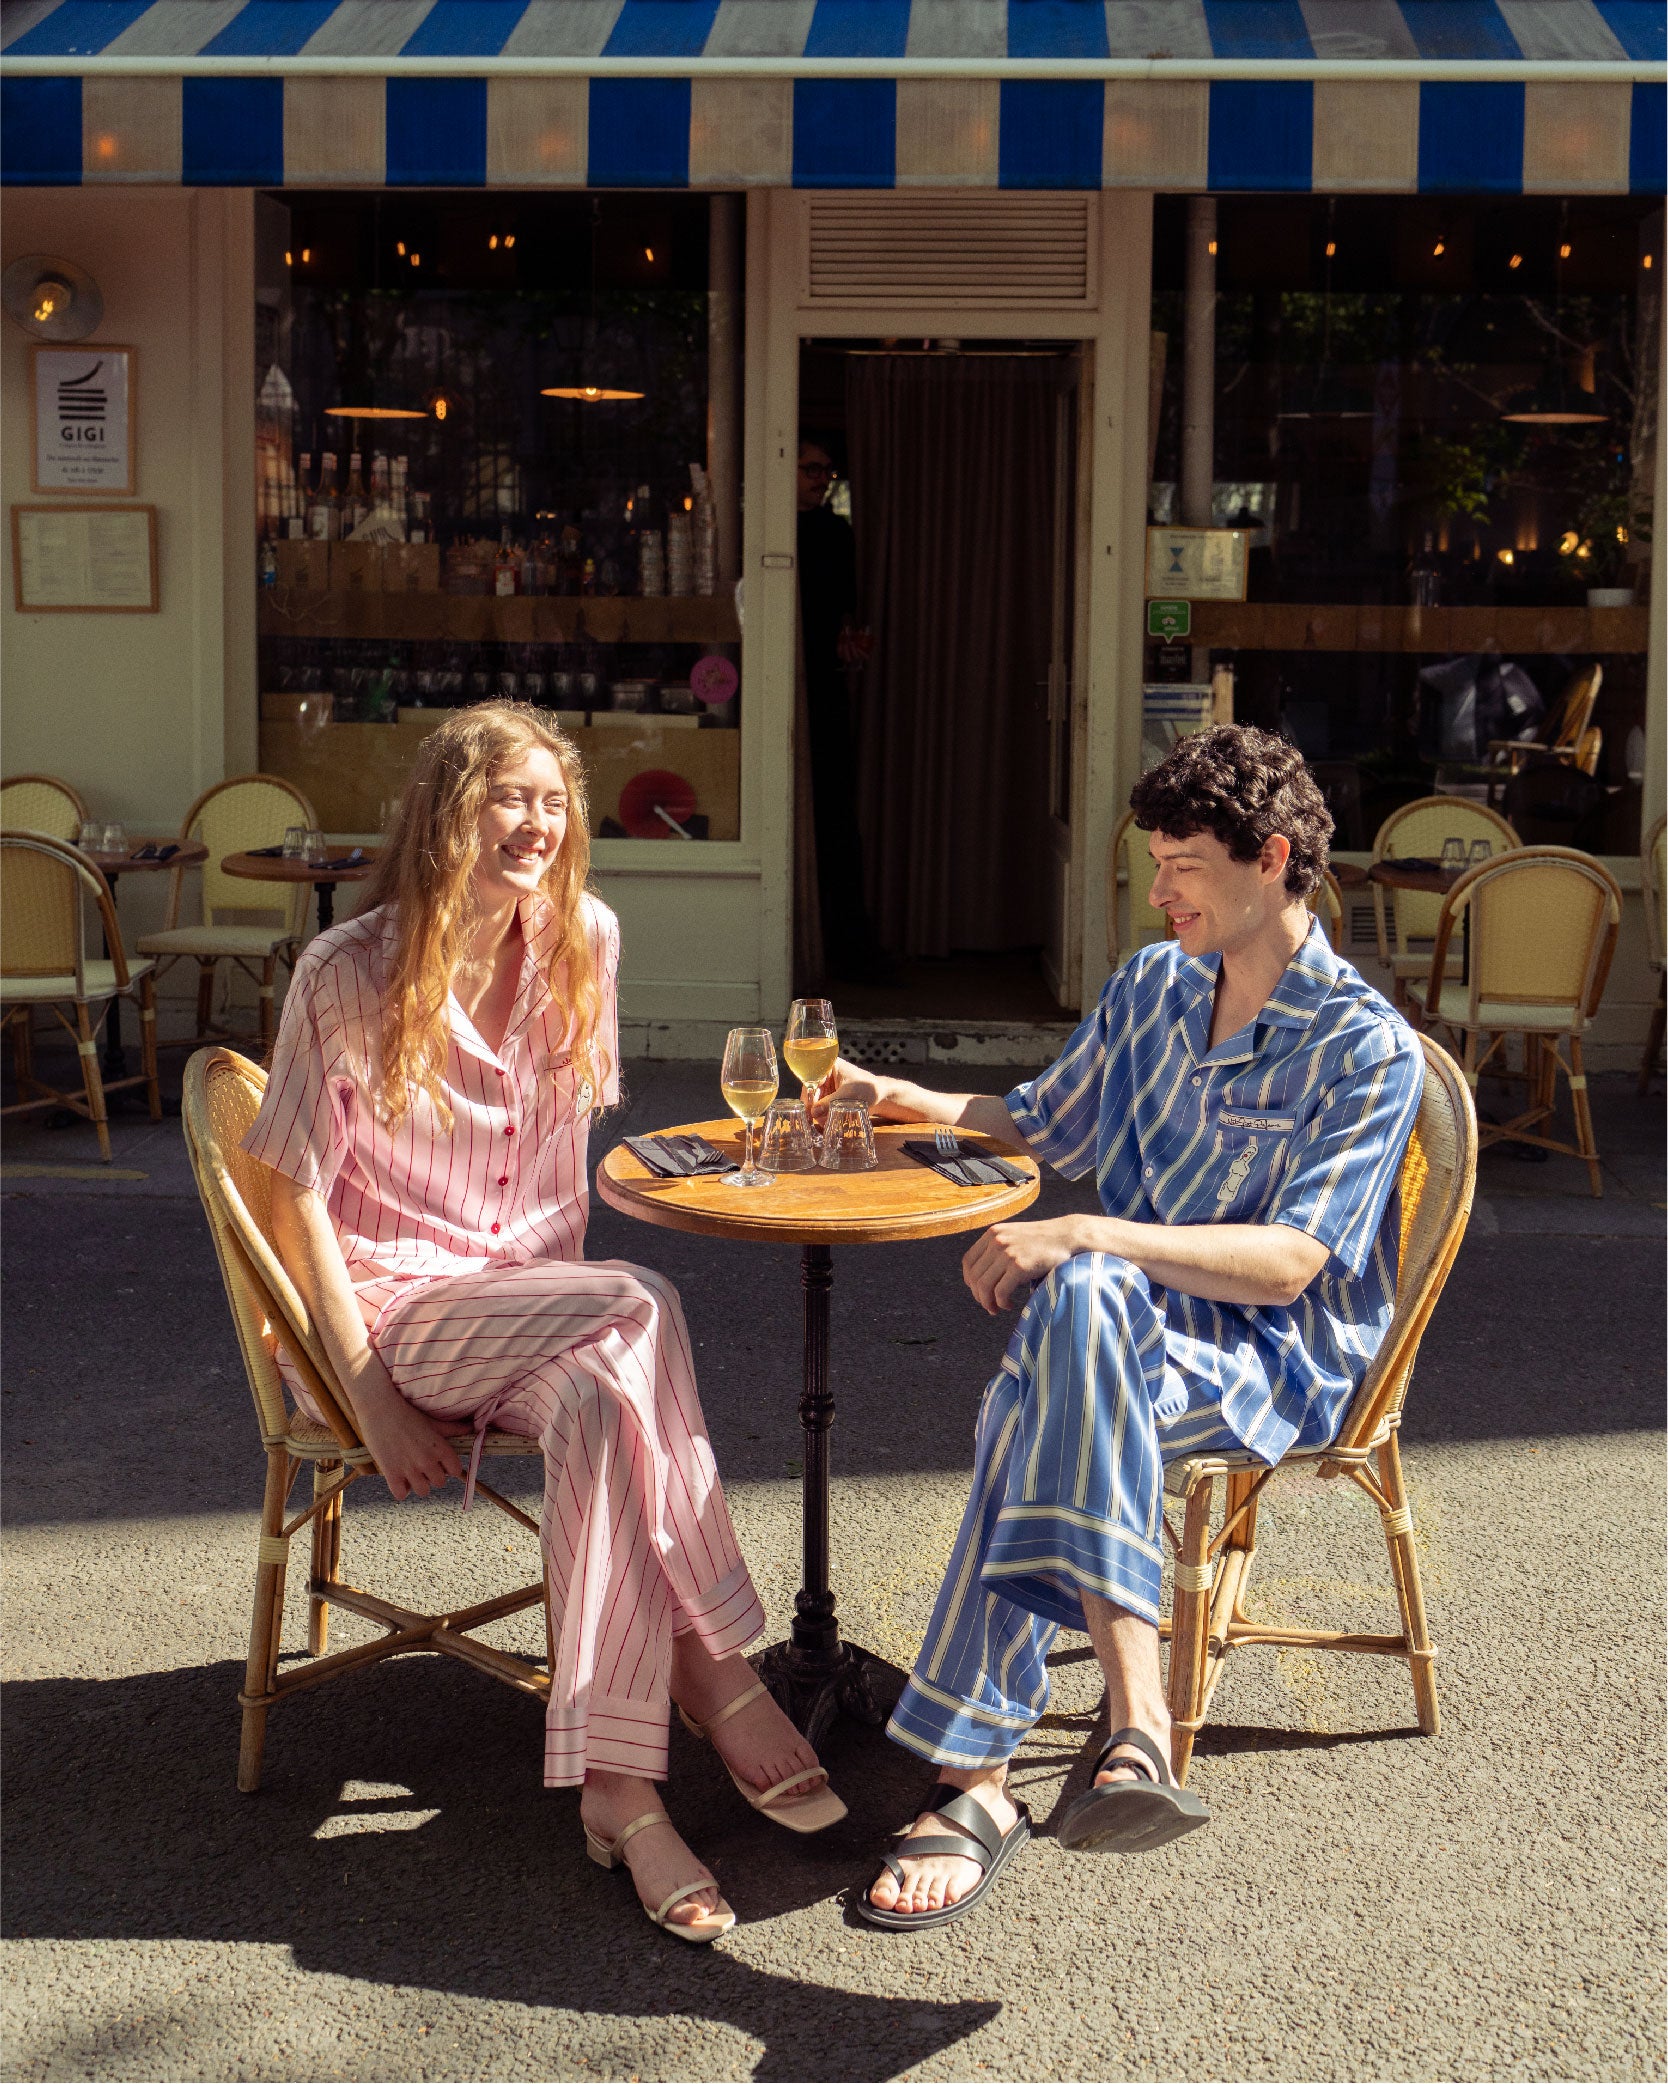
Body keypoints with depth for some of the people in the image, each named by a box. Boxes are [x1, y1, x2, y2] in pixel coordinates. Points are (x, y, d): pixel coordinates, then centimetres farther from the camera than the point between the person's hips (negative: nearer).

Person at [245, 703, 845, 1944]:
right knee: (639, 1312, -32)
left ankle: (618, 1784, -32)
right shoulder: (352, 974, -12)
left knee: (594, 1399, -33)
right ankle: (714, 1667, -24)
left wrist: (574, 1309, -1)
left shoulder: (582, 941, 2)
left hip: (525, 1292, 4)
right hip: (387, 1296, -4)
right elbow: (295, 1191, -10)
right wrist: (370, 1393, -17)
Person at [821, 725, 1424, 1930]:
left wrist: (1087, 1238, -26)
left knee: (1079, 1299, -38)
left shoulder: (1366, 1049, -6)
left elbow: (1289, 1263, -17)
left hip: (1273, 1359, -5)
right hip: (1123, 1331, 5)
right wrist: (920, 1104, 15)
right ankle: (1137, 1725, -44)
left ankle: (978, 1779, -41)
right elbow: (1048, 1125, 32)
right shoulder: (1153, 986, 16)